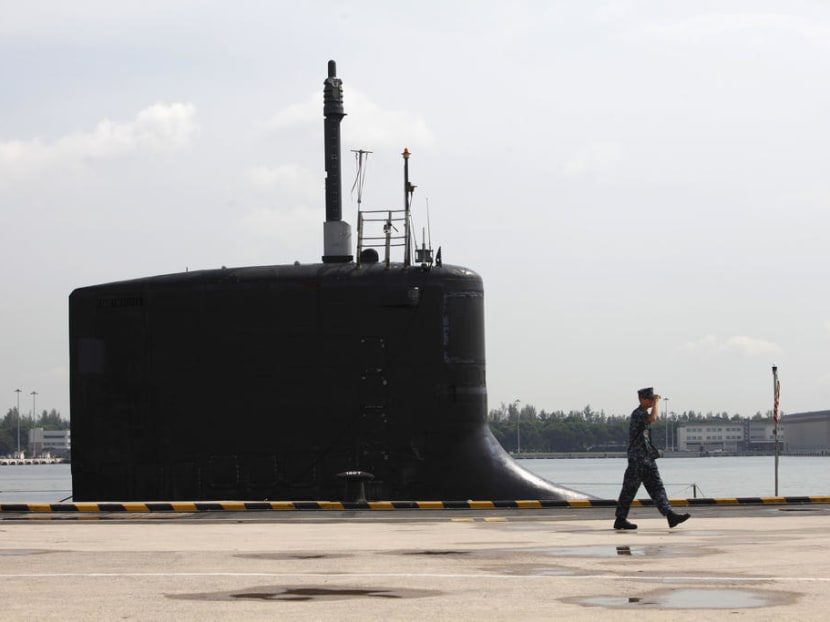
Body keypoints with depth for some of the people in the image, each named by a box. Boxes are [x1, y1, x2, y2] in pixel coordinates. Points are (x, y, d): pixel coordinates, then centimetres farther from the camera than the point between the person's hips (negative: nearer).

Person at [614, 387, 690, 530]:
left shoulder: (644, 414, 16)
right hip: (637, 459, -9)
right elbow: (653, 418, -32)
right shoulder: (637, 413, -14)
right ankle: (620, 520, 6)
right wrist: (656, 403, -17)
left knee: (657, 488, 1)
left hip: (648, 459, 9)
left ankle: (670, 516, -5)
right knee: (629, 490, -2)